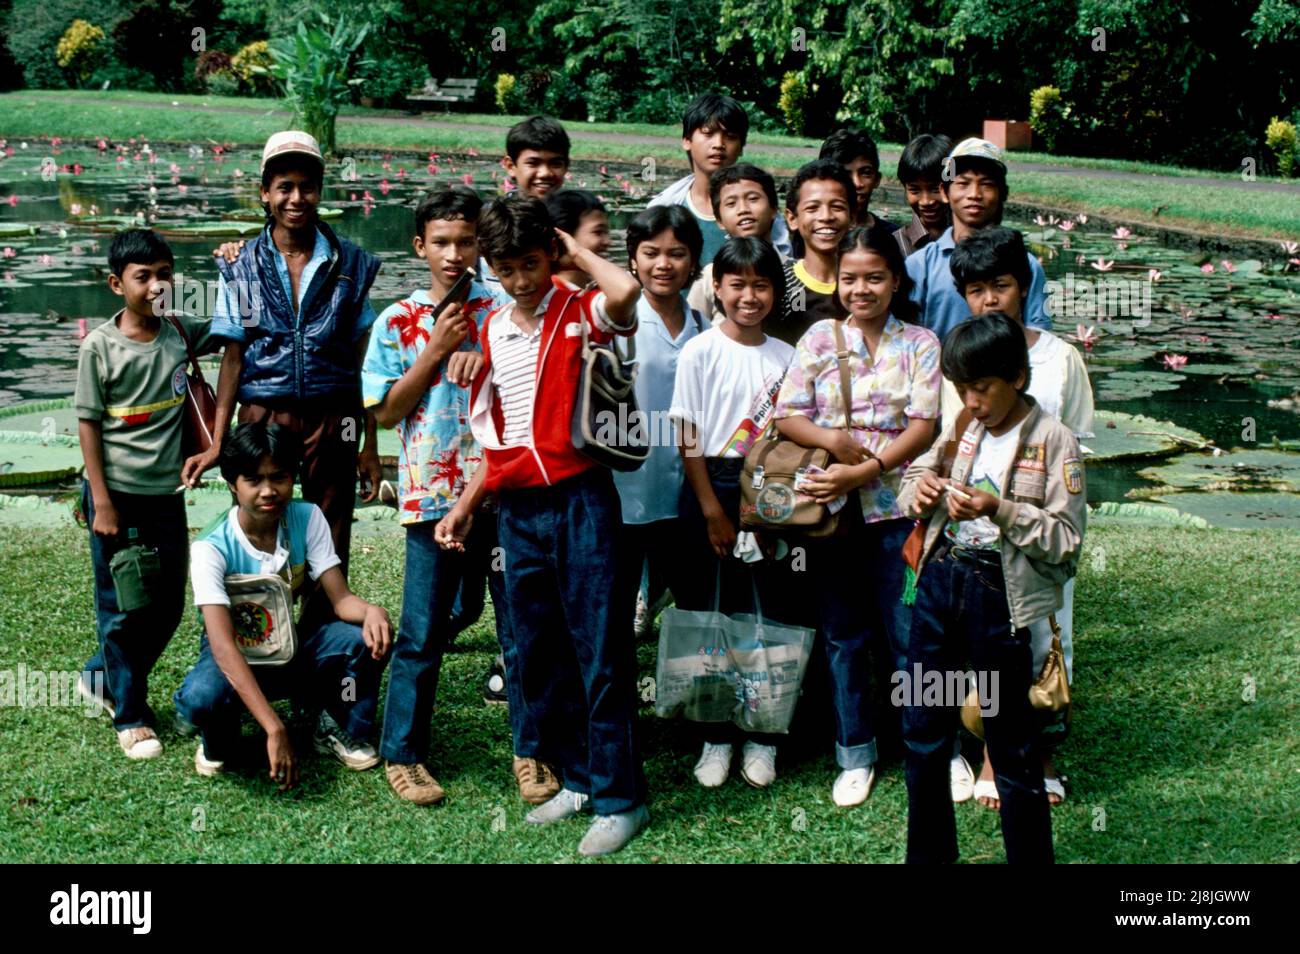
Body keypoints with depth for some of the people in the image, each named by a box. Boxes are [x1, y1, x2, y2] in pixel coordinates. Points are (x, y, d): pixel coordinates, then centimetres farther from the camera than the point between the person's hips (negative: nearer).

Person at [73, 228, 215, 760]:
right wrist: (102, 503, -11)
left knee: (168, 606, 12)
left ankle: (103, 678, 33)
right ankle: (130, 717, 17)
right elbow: (88, 424, -7)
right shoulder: (100, 347, -9)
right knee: (122, 608, 4)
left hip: (166, 494, 5)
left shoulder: (181, 333, 1)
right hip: (119, 496, -5)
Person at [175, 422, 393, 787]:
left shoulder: (307, 518, -13)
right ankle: (219, 743, -1)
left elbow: (341, 598, -16)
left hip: (293, 648, 4)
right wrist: (274, 729, -45)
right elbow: (223, 644, -35)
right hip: (236, 657, -3)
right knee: (201, 698, -38)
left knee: (367, 638, -25)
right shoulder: (211, 548, -26)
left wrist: (371, 611, -43)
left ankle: (337, 730, 1)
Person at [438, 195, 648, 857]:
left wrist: (574, 252, -11)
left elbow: (626, 290, -28)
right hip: (518, 511, 6)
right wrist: (465, 505, 12)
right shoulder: (490, 335, 12)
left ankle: (619, 797, 6)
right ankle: (579, 778, 25)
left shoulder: (580, 314, -3)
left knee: (600, 651, -3)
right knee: (534, 655, 11)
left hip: (581, 500, -6)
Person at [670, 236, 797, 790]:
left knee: (771, 609, 4)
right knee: (713, 613, 2)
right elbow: (688, 439, -5)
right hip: (713, 487, -2)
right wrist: (713, 511, -9)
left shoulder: (786, 357, 6)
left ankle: (761, 737, 15)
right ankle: (716, 738, 14)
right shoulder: (700, 352, -3)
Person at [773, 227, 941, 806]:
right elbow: (786, 417, 1)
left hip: (897, 504, -2)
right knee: (843, 634, 9)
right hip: (830, 506, 2)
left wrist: (862, 471, -16)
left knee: (908, 632, 1)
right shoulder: (819, 339, 6)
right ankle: (855, 753, 22)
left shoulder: (920, 344, 2)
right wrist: (832, 439, -19)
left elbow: (923, 428, -6)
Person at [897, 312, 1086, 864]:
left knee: (1012, 748, 4)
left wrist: (999, 510, -24)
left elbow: (1068, 543, -13)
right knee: (922, 732, 14)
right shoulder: (961, 428, 7)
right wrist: (919, 488, -5)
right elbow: (915, 476, 19)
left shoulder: (1053, 441, -9)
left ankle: (1031, 855, 20)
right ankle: (928, 851, 31)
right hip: (940, 584, 6)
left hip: (1001, 595, -6)